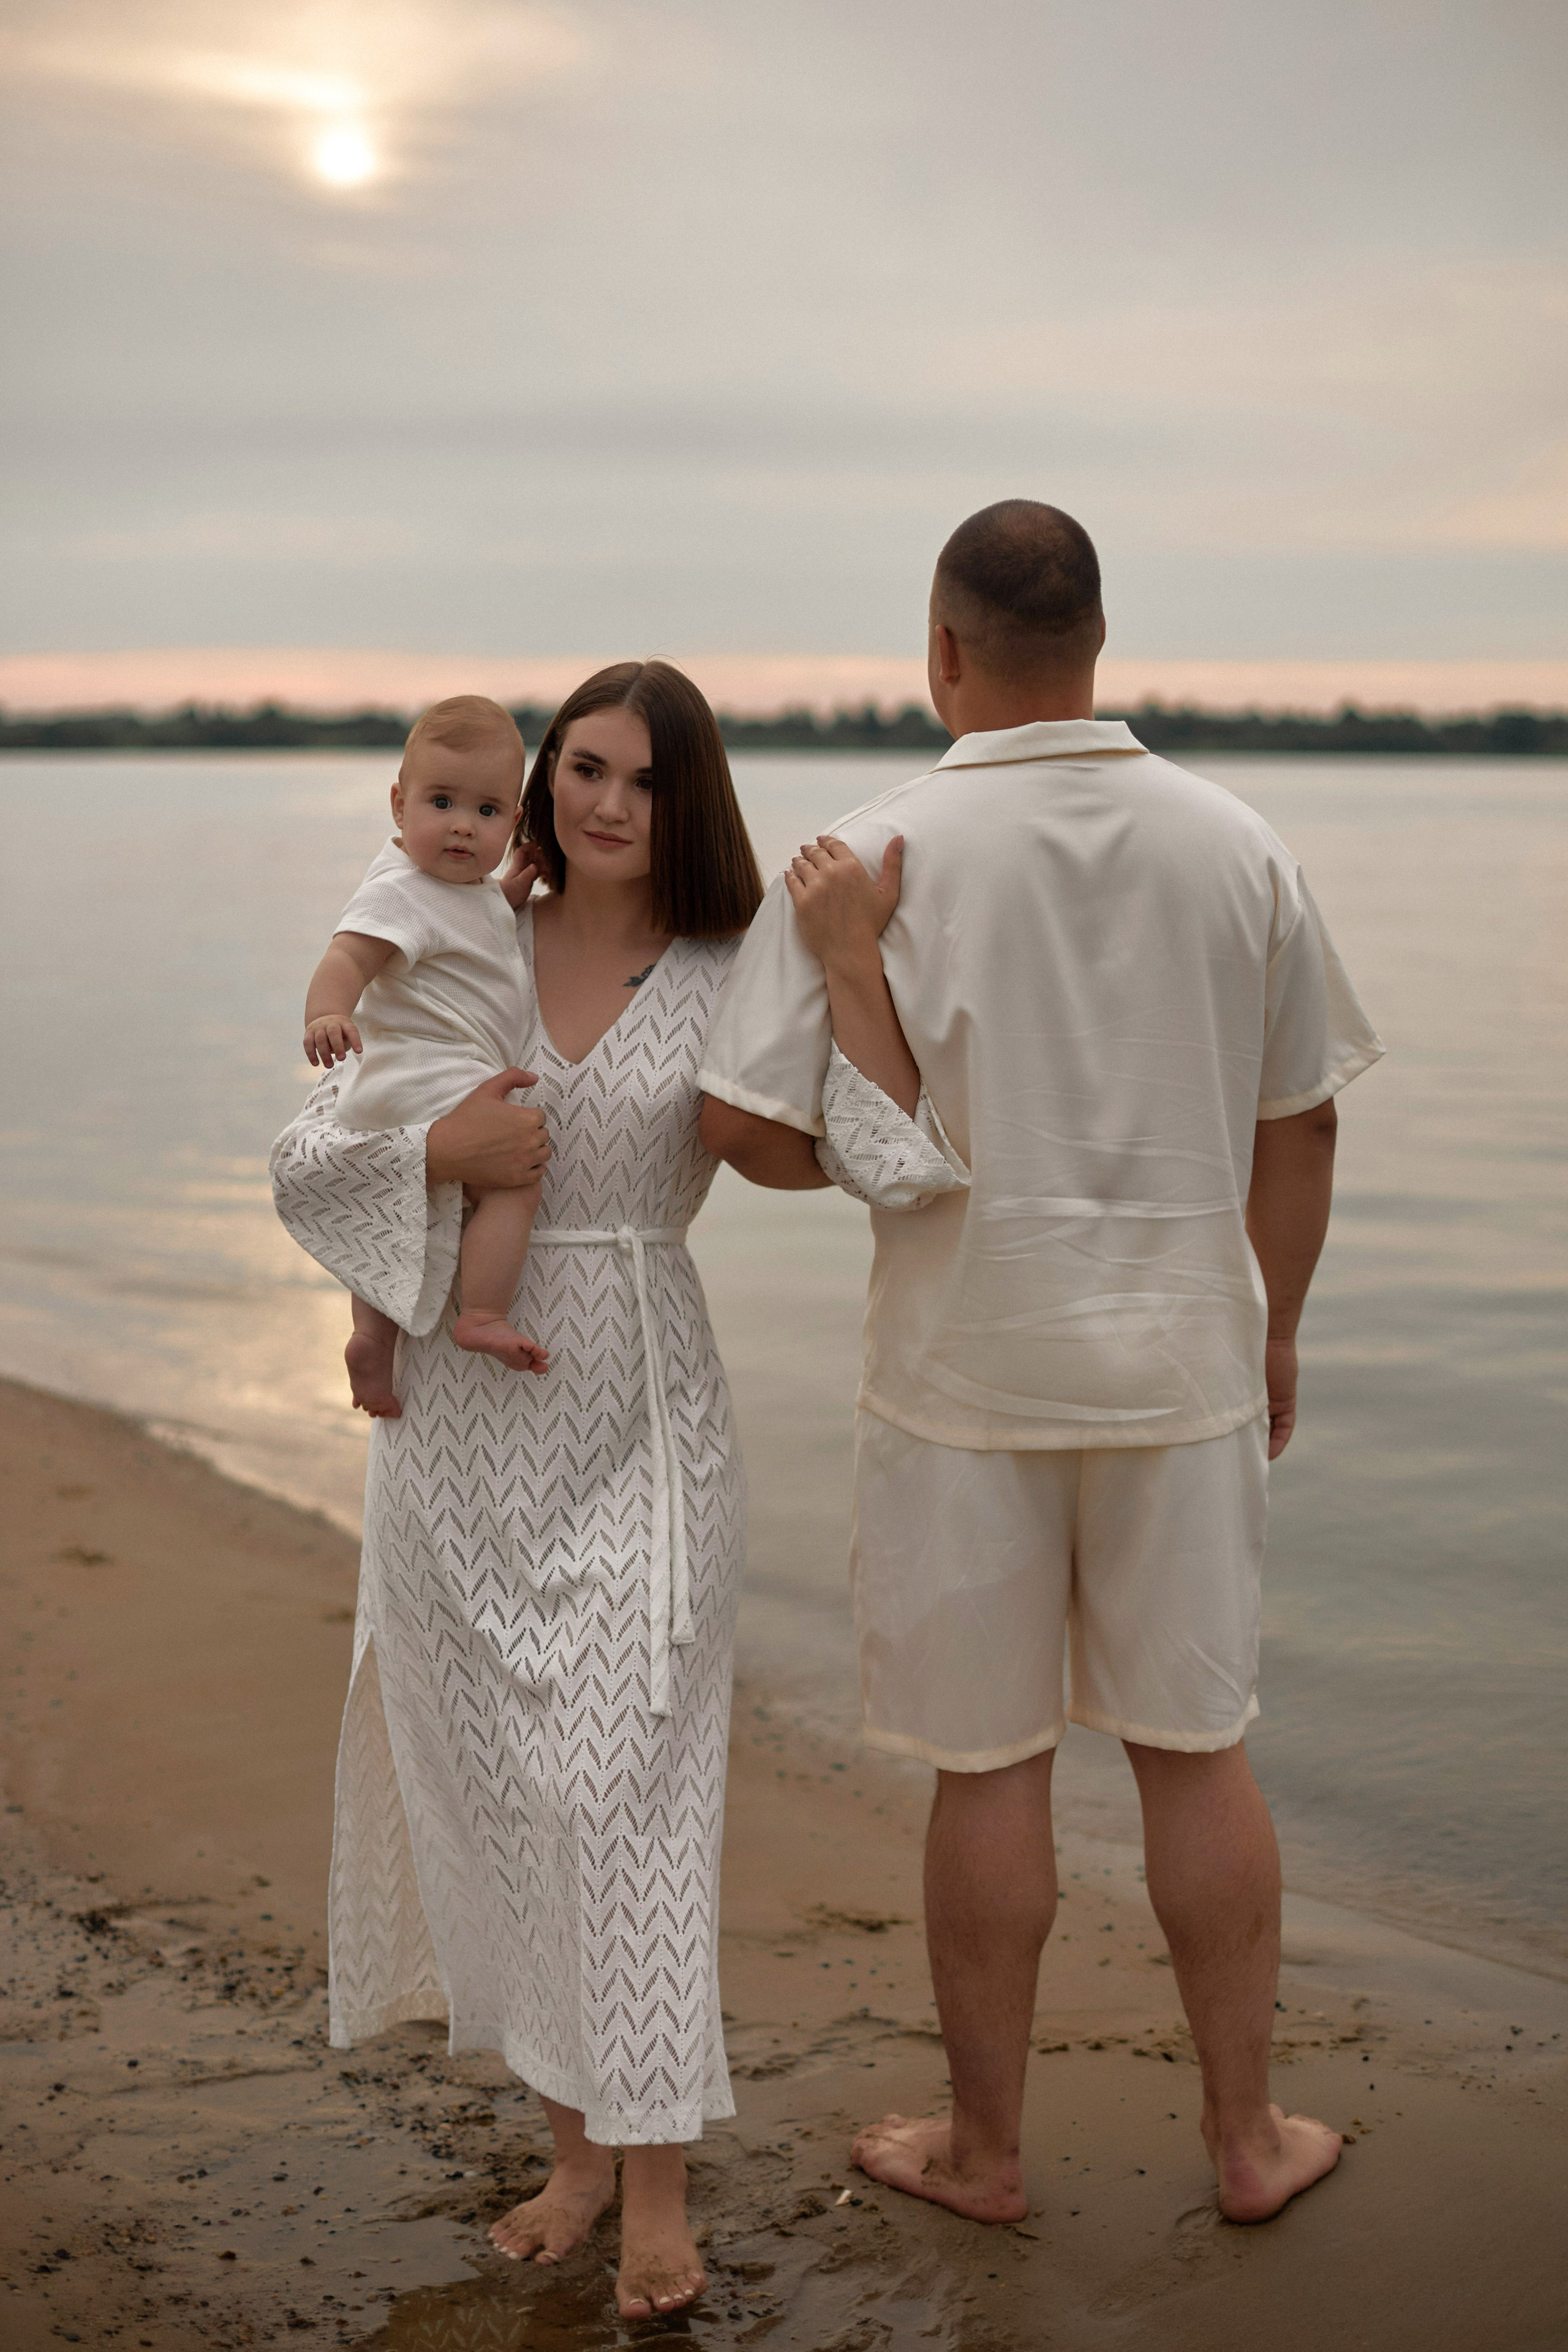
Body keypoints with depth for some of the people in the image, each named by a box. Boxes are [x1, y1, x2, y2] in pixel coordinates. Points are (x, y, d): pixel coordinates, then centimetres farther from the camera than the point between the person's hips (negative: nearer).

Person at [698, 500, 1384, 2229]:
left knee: (988, 1764, 8)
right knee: (1193, 1744, 14)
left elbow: (743, 1125, -13)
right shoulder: (1233, 845, -1)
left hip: (967, 1364, -2)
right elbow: (1298, 1122, 5)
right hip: (1181, 1355, 3)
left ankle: (983, 2147, 23)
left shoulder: (876, 857, -11)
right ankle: (1247, 2133, 25)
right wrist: (1275, 1329, 17)